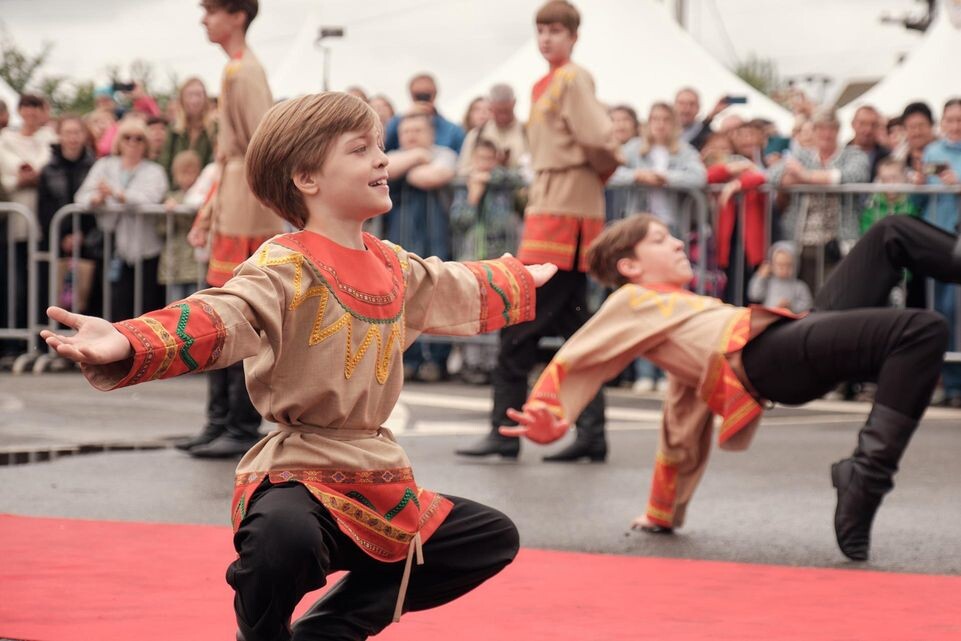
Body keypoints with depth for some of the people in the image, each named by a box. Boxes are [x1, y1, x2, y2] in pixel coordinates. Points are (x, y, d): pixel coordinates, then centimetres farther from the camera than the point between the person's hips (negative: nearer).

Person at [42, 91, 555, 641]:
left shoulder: (393, 266, 11)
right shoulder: (285, 267, -17)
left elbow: (462, 290, 32)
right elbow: (222, 317, -35)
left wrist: (528, 279, 48)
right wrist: (127, 344, -54)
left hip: (377, 480, 9)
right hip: (297, 474, -9)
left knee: (493, 538, 19)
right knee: (286, 535, -42)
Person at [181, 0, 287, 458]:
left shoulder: (244, 72, -13)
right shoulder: (235, 70, 16)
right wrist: (210, 212, 21)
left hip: (248, 214, -10)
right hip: (230, 213, 10)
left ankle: (244, 430, -1)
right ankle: (220, 421, 17)